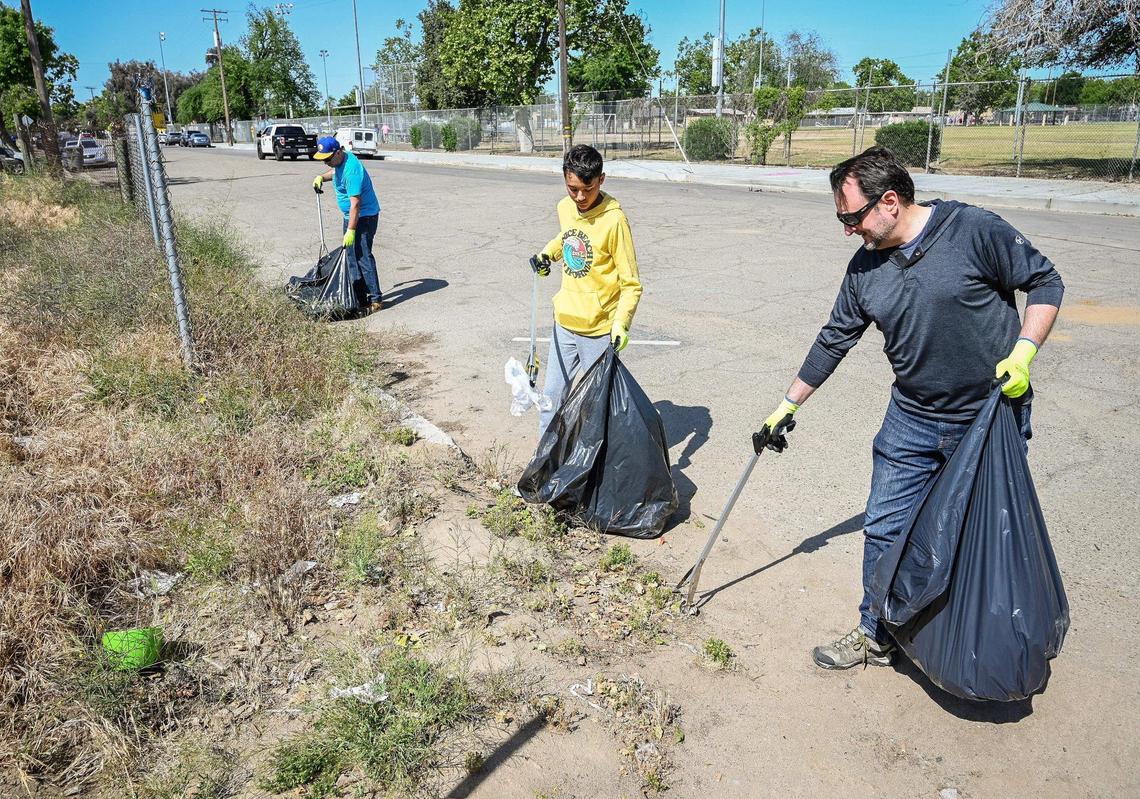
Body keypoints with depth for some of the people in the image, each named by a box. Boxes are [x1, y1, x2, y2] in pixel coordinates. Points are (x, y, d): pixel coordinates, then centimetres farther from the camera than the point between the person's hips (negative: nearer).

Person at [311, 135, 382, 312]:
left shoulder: (351, 170, -27)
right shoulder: (340, 161, 5)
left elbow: (355, 203, -29)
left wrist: (351, 230, -30)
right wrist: (322, 177, 11)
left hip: (364, 216, -11)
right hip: (351, 215, 11)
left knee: (362, 256, -14)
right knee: (351, 254, 16)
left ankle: (375, 299, -13)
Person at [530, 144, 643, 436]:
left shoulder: (614, 219, -18)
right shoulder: (565, 207, 1)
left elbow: (631, 283, -16)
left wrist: (621, 323, -28)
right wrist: (548, 253, 9)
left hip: (599, 331, -6)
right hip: (564, 323, 6)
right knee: (552, 397, 14)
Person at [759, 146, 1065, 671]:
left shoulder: (975, 231, -16)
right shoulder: (865, 268, -1)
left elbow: (1045, 282, -6)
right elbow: (833, 341, 8)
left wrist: (1023, 352, -21)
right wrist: (788, 405, 13)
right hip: (912, 421, 4)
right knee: (884, 530, 6)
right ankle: (876, 636, 25)